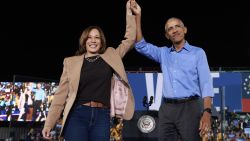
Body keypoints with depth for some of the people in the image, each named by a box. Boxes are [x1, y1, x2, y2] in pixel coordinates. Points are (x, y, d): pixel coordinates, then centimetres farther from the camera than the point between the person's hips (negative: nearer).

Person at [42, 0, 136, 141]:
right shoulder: (71, 62, 9)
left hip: (102, 116, 2)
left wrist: (129, 12, 11)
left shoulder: (110, 56, 13)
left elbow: (130, 40, 16)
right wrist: (49, 123, 4)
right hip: (78, 115, -1)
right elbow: (61, 93, 8)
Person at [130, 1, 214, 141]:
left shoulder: (197, 52, 6)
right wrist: (138, 16, 2)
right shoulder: (163, 53, 17)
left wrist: (207, 112, -15)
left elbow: (206, 83, -2)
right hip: (166, 108, 3)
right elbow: (141, 46, 6)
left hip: (189, 107, -3)